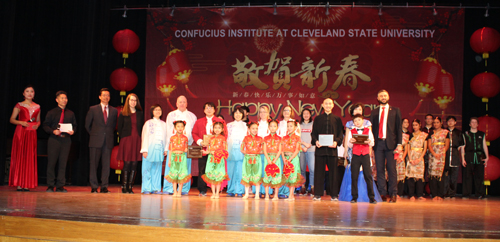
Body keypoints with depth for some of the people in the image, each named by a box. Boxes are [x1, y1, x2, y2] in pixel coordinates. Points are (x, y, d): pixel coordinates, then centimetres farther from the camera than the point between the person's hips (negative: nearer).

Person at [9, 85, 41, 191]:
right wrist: (21, 122, -14)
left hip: (32, 133, 3)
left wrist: (37, 125, -1)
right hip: (20, 132, -3)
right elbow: (12, 119, 4)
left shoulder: (37, 107, 13)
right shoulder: (19, 105, 5)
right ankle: (19, 184, -2)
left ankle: (27, 184, 1)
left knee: (30, 158, -1)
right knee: (19, 156, -5)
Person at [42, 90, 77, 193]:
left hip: (66, 140, 2)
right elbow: (45, 125, 5)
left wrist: (73, 131, -6)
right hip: (54, 139, -2)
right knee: (51, 163, -2)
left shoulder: (71, 114, 14)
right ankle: (50, 185, 7)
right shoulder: (51, 113, 7)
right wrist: (53, 131, -13)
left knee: (63, 163, 1)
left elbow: (74, 125, 15)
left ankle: (60, 186, 7)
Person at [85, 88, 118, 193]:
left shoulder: (114, 111, 11)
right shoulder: (93, 109, 5)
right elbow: (87, 125, 10)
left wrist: (109, 135, 11)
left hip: (108, 141, 2)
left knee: (106, 165, 1)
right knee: (94, 164, -1)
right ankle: (94, 187, 6)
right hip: (96, 141, -2)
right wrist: (93, 134, 7)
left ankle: (104, 187, 7)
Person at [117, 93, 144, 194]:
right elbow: (119, 128, 6)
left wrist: (140, 139, 1)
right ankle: (124, 187, 1)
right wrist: (123, 139, -1)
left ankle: (130, 187, 6)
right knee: (127, 164, -6)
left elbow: (142, 128, 12)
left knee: (134, 165, 1)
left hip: (137, 141, 3)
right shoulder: (123, 114, 5)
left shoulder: (140, 114, 12)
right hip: (126, 140, -2)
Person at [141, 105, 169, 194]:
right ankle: (146, 189, 4)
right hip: (150, 149, -3)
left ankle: (156, 188, 7)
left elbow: (166, 137, 12)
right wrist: (144, 150, -7)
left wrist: (166, 149, 4)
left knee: (157, 169, 2)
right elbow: (144, 136, 0)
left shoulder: (164, 124, 13)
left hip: (160, 149, 3)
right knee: (147, 168, -1)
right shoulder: (148, 123, 4)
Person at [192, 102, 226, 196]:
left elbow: (225, 135, 5)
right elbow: (194, 133, 13)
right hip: (203, 150, 2)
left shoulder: (221, 121, 9)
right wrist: (200, 142, -5)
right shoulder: (199, 122, 16)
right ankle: (202, 191, 8)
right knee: (202, 170, 2)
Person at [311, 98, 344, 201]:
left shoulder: (337, 119, 11)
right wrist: (315, 141, -11)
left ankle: (334, 194, 8)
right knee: (319, 171, 1)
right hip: (320, 148, 0)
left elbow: (340, 134, 7)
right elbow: (313, 133, 9)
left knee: (333, 171, 2)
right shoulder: (318, 119, 12)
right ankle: (318, 194, 6)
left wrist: (336, 141, -12)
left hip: (332, 148, 0)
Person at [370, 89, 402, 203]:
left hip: (390, 143, -2)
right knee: (380, 169, 1)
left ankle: (393, 194, 2)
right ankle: (383, 193, 6)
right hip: (378, 143, 2)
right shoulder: (374, 112, 15)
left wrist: (399, 144, -4)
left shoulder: (395, 111, 10)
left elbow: (399, 128, 5)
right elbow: (371, 128, 13)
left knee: (392, 169, -3)